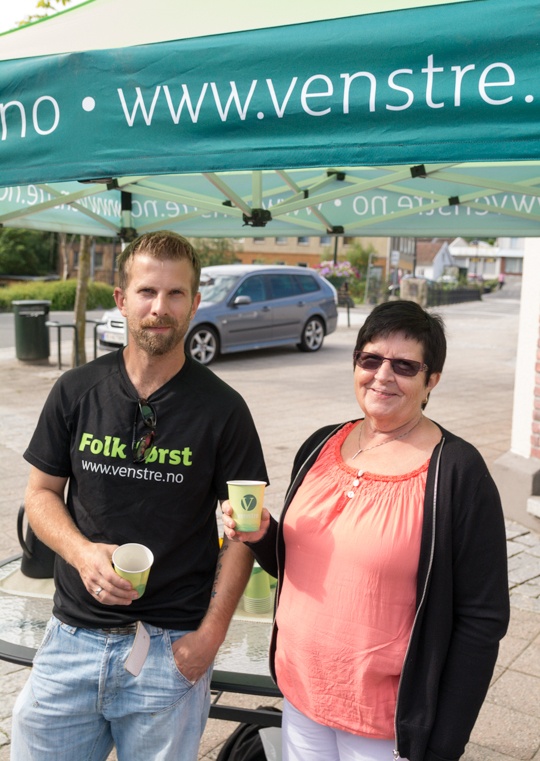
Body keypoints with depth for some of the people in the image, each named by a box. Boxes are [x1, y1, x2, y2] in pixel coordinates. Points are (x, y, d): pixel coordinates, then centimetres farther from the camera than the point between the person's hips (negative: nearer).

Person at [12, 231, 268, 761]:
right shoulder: (77, 391, 0)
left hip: (171, 647, -2)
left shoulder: (222, 409, -7)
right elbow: (41, 492, 7)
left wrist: (211, 634, -9)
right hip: (73, 636, 3)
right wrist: (83, 552, -12)